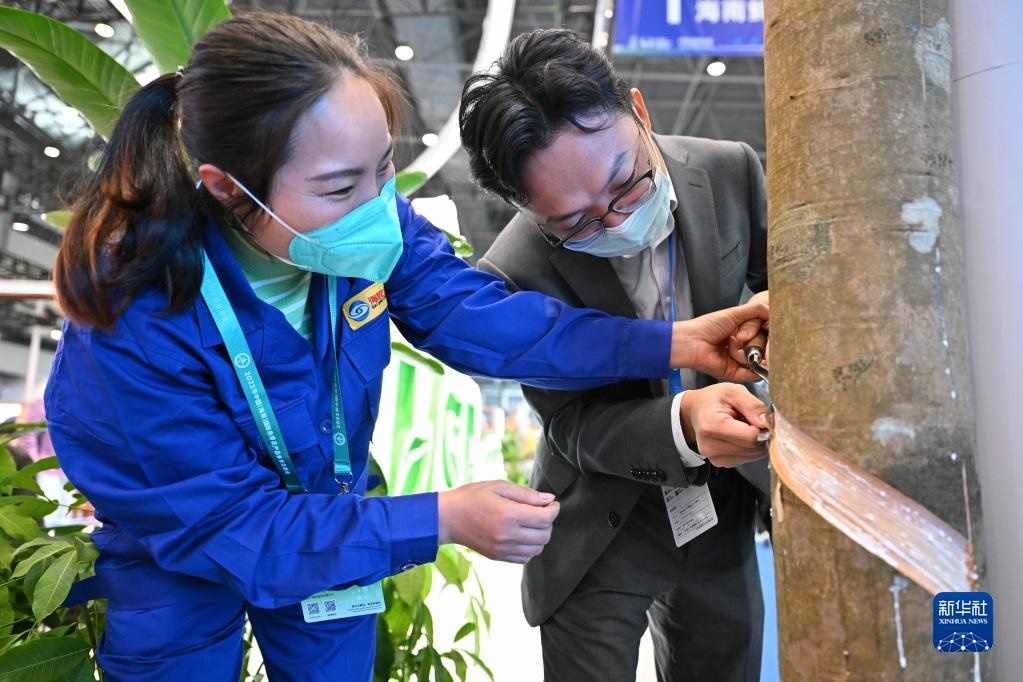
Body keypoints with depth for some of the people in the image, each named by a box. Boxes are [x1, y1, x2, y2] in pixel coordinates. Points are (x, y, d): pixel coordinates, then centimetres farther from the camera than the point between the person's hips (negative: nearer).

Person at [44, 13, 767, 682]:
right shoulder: (135, 324, -36)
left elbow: (474, 311, -22)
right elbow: (226, 526, -31)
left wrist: (670, 343, -31)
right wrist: (441, 519, -37)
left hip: (330, 508, 4)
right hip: (178, 555, -3)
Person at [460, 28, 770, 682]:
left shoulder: (731, 171, -16)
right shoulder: (517, 274, -27)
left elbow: (778, 277, 2)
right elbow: (574, 424, -18)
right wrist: (684, 420, -36)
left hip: (722, 509, 4)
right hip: (600, 535, -4)